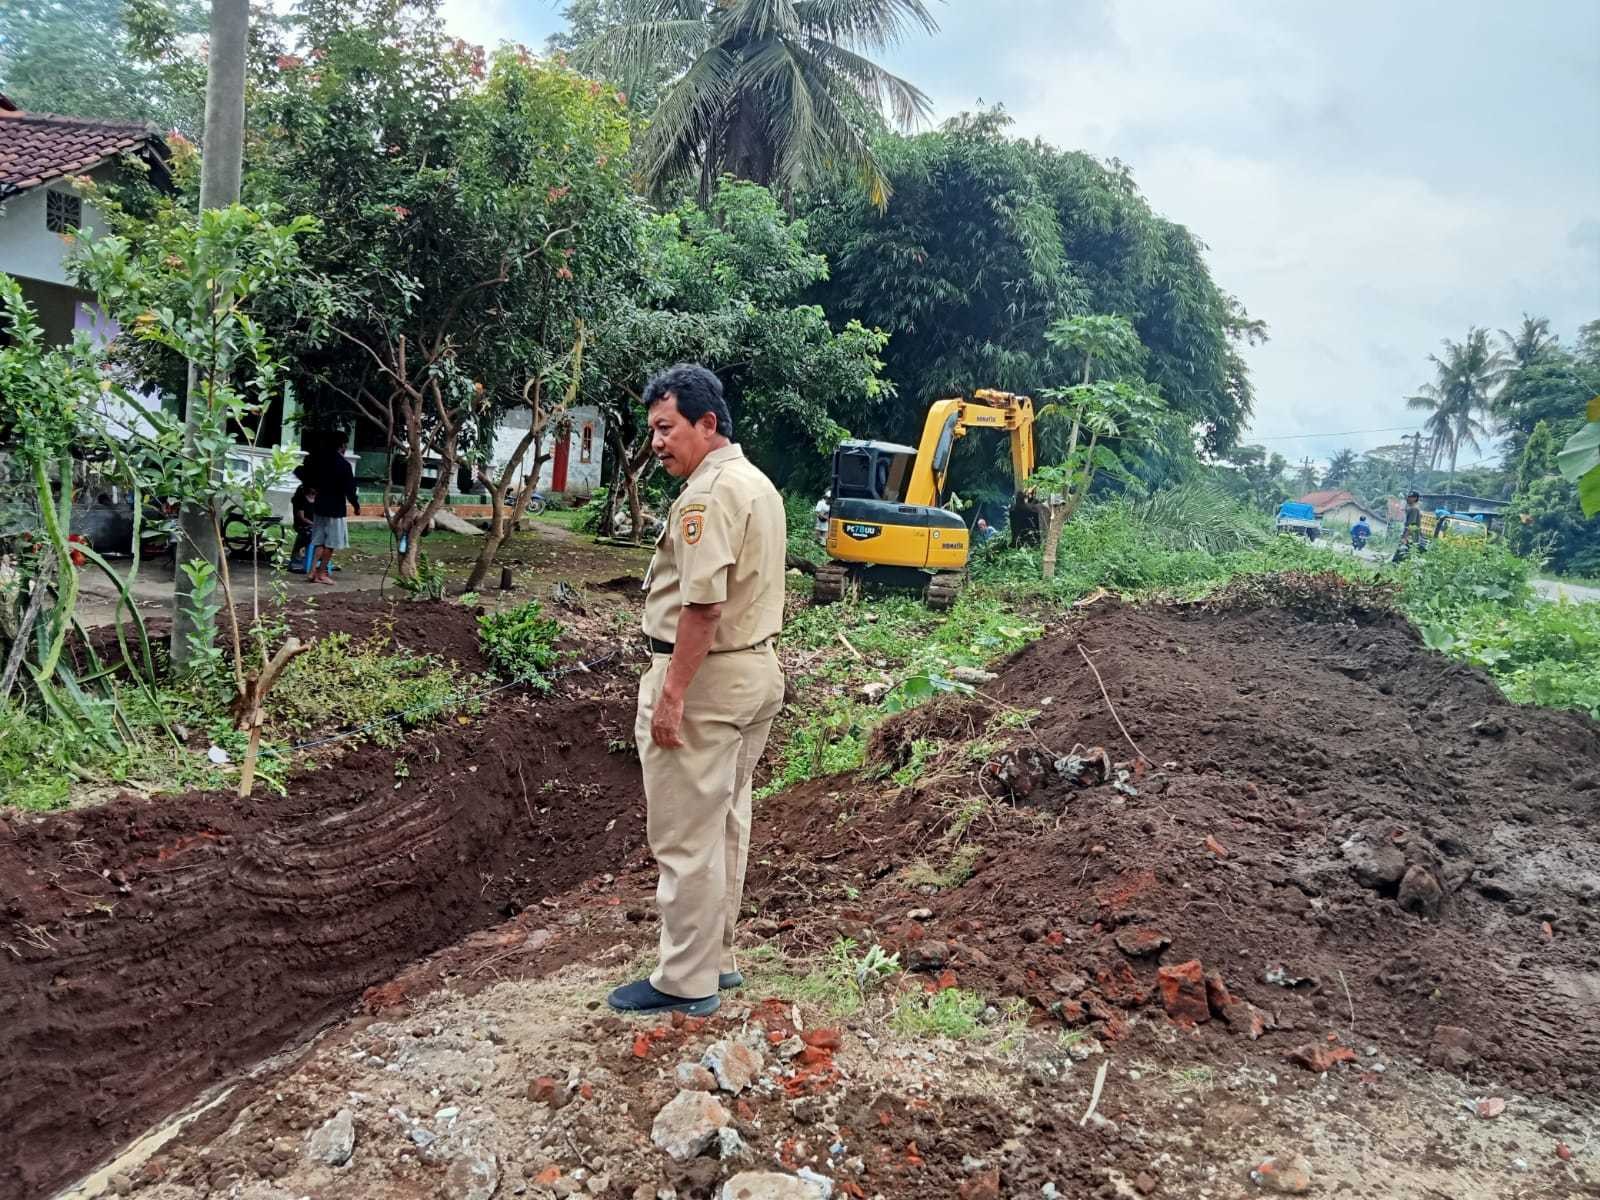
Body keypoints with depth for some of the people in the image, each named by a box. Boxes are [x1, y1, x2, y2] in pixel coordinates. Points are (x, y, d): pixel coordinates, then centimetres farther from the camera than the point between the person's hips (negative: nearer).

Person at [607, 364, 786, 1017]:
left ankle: (686, 982, 10)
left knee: (686, 837, -1)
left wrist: (671, 694, -22)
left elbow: (702, 603, -25)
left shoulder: (708, 493, -19)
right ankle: (717, 958, 29)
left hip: (704, 676, -10)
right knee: (725, 825, 17)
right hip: (756, 668, 10)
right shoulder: (759, 484, 13)